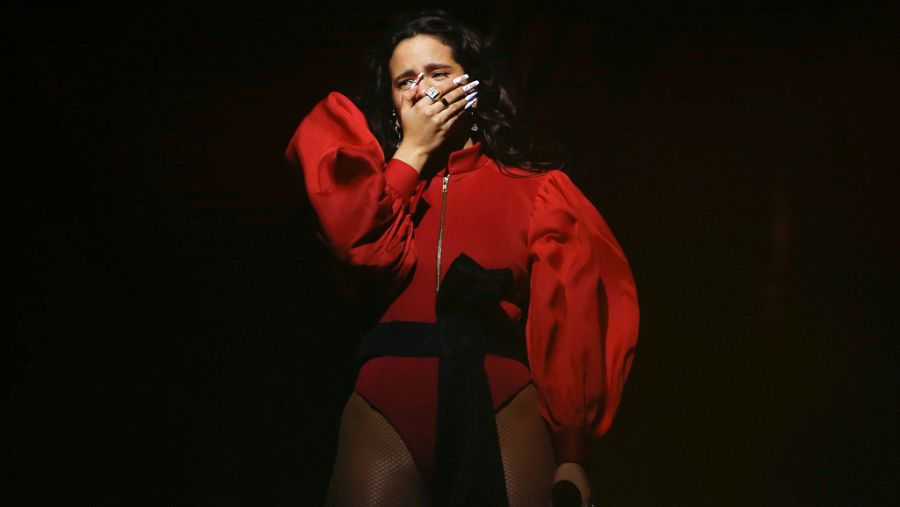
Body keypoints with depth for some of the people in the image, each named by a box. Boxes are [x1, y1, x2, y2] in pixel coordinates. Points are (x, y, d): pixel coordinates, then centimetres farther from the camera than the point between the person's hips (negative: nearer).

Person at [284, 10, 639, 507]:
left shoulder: (531, 190, 12)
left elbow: (565, 320, 5)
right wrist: (411, 150, 5)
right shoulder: (376, 180, 18)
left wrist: (570, 453, -2)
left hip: (504, 407, -1)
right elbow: (362, 252, -5)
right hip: (384, 410, 1)